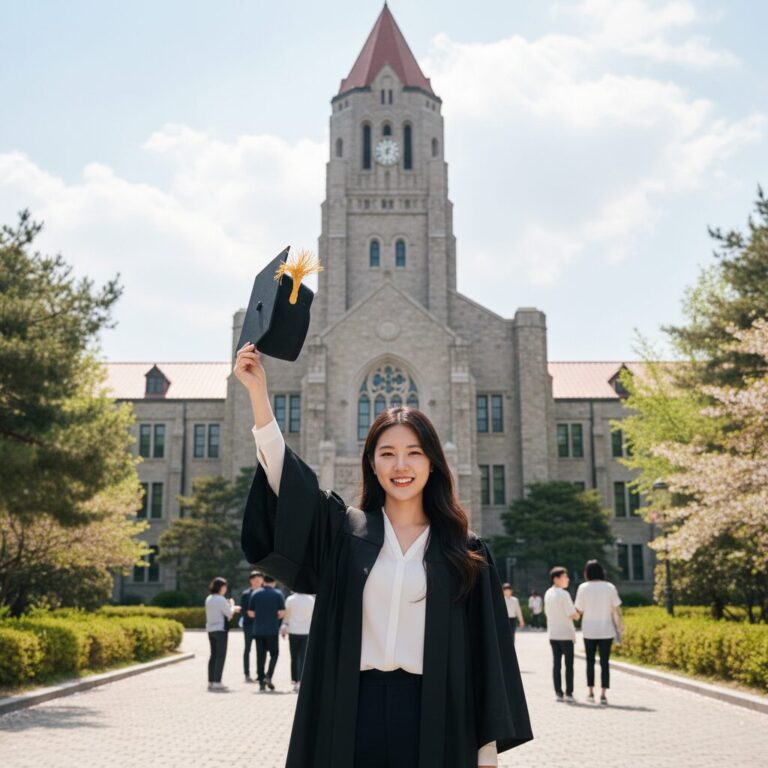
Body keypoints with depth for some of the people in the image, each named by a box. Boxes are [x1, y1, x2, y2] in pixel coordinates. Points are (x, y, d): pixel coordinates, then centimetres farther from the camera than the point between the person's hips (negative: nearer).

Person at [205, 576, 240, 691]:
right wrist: (232, 605, 7)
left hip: (211, 629, 8)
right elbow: (229, 614, -11)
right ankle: (217, 682, -8)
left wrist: (232, 609, 21)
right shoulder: (221, 599, -15)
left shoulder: (208, 599, 11)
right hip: (220, 629, -8)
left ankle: (211, 681, 13)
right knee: (221, 655, -4)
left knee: (213, 655, 13)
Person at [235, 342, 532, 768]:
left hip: (433, 718, 0)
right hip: (352, 714, 1)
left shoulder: (466, 553, 5)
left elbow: (486, 655, 4)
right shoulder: (344, 531, 7)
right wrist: (258, 394, -18)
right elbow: (287, 478, -8)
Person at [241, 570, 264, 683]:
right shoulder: (246, 594, 3)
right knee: (247, 649, 4)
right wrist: (248, 613, -20)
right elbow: (242, 611, 0)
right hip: (249, 624, -1)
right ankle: (247, 674, 10)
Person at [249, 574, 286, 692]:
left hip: (258, 630, 2)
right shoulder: (277, 594, -3)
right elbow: (282, 613, -6)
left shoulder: (255, 594, 2)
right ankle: (268, 676, -10)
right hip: (272, 630, -2)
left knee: (260, 655, 7)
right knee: (274, 653, 10)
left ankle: (261, 682, 5)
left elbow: (250, 613, 1)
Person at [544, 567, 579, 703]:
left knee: (556, 664, 9)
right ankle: (569, 694, 1)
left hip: (552, 634, 7)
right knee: (569, 665, 1)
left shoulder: (548, 593, 7)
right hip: (566, 634, -6)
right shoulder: (564, 594, -17)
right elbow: (573, 615, -17)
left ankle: (558, 693, 9)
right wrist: (578, 614, 3)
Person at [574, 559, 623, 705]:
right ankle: (603, 694, -2)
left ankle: (590, 692, 16)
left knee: (590, 661, 14)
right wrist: (619, 629, 4)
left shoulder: (583, 587, -5)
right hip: (606, 631, 0)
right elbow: (616, 610, -3)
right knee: (604, 662, 3)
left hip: (589, 631, 0)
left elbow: (579, 610, -2)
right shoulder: (609, 587, -4)